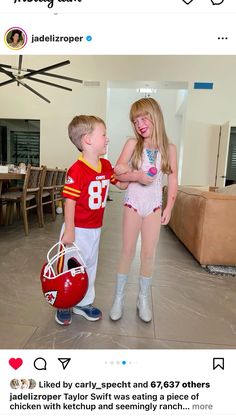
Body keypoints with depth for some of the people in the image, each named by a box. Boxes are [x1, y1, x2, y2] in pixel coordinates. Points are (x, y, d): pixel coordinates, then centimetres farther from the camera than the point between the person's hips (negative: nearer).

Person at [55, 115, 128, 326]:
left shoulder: (106, 165, 3)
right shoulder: (77, 170, -21)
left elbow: (122, 184, 13)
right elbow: (70, 201, -20)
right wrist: (69, 231, -19)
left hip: (95, 229, 8)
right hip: (77, 229, -7)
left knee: (90, 265, 19)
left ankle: (84, 303, 40)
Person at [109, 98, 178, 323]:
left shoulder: (169, 148, 0)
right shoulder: (132, 144, -3)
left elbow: (173, 180, 3)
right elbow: (117, 172, -5)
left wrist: (169, 207, -1)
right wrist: (136, 176, -22)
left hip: (154, 205, 1)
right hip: (133, 203, -1)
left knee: (149, 253, 5)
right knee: (127, 250, 5)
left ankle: (143, 298, 26)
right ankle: (119, 297, 23)